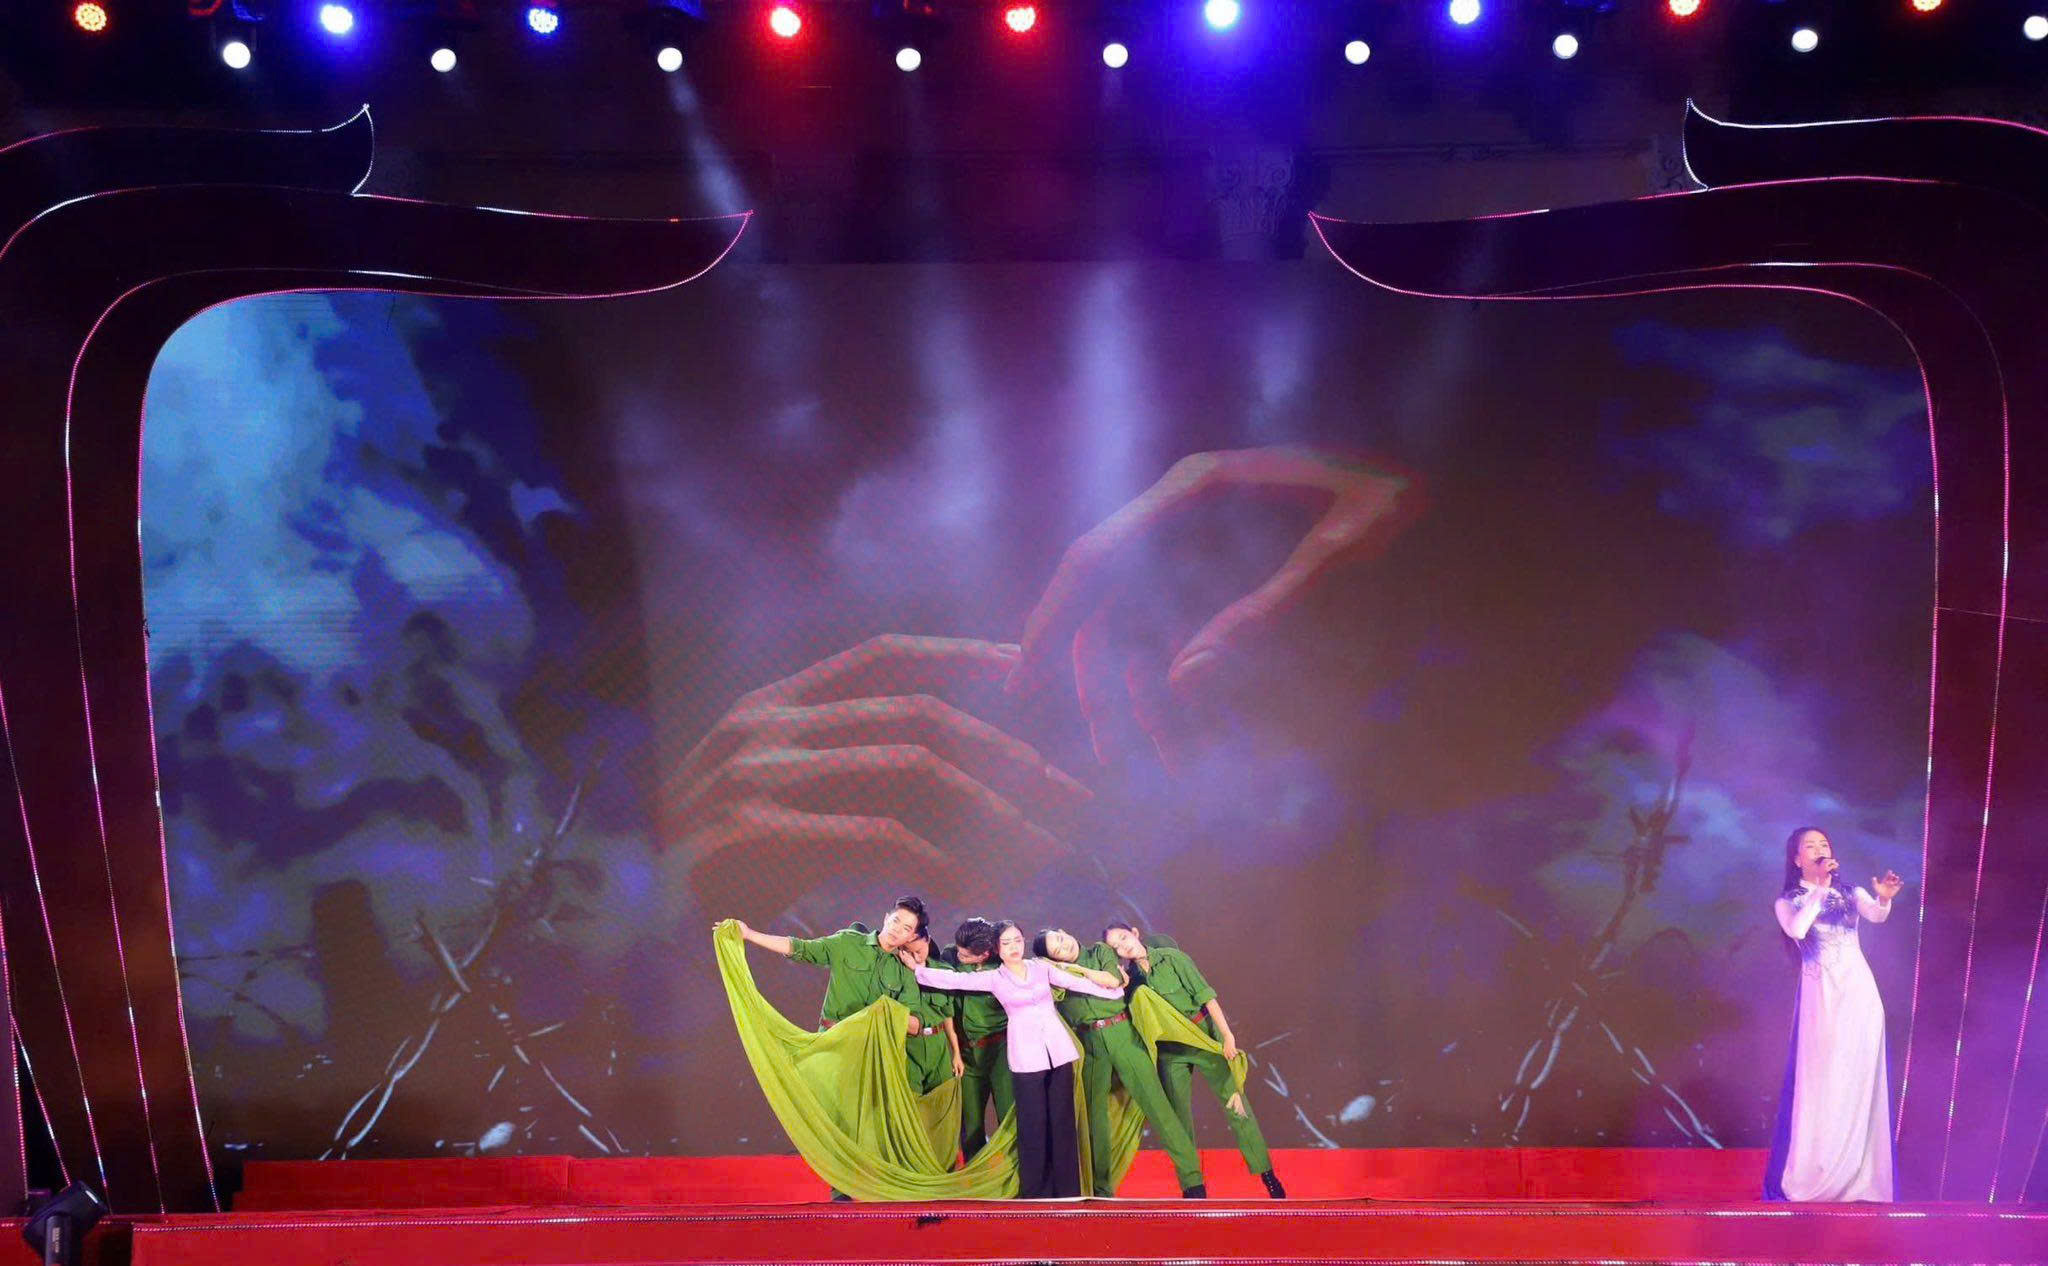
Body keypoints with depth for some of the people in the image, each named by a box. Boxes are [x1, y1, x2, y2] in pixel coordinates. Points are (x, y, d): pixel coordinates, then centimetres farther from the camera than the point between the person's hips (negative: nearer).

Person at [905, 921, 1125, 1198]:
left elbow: (1077, 982, 16)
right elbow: (954, 979, 1)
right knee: (1033, 1125, -3)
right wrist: (917, 969, -2)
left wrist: (1115, 992, 19)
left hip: (1058, 1051, 2)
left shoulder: (1041, 967, 10)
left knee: (1062, 1121, 3)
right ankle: (1034, 1192, 6)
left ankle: (1067, 1191, 9)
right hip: (1026, 1057, -2)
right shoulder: (994, 979, 4)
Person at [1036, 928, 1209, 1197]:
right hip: (1090, 1044, 3)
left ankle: (1192, 1179, -5)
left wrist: (1075, 969, -8)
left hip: (1123, 1034, -2)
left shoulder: (1101, 951, 5)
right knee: (1094, 1113, 3)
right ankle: (1100, 1189, 14)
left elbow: (1112, 979, -13)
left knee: (1155, 1102, -7)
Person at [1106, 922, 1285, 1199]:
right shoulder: (1130, 976, 0)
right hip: (1169, 1049, 3)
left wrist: (1227, 1035, -16)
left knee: (1236, 1104, -3)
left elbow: (1205, 995, -12)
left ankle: (1267, 1175, 6)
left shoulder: (1171, 957, -10)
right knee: (1179, 1118, 3)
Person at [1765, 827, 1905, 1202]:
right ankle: (1810, 1176, -1)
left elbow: (1876, 915, -11)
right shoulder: (1788, 902, 6)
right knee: (1819, 1084, -5)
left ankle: (1858, 1177, 6)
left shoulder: (1850, 894, 11)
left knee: (1859, 1084, 1)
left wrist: (1884, 899, -34)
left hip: (1859, 993, 2)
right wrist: (1820, 888, -20)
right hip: (1821, 998, -2)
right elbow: (1796, 930, -16)